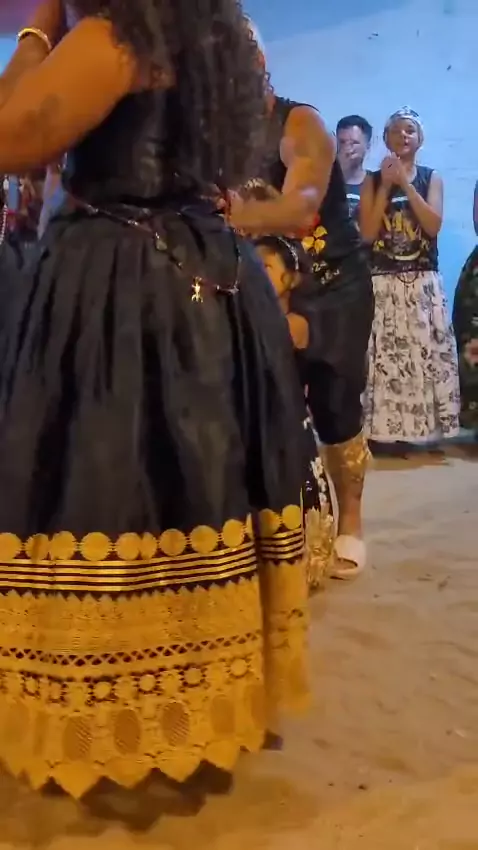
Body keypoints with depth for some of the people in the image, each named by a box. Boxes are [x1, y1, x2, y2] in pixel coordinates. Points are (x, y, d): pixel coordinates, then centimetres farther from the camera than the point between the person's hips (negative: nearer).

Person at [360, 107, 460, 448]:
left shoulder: (432, 178, 8)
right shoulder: (372, 181, 7)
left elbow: (434, 225, -8)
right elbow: (368, 233, -5)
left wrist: (404, 183, -10)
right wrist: (386, 185, -8)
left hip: (424, 282, 1)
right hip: (384, 282, -1)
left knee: (428, 353, -3)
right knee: (385, 356, -4)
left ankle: (427, 428, 4)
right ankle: (385, 431, 1)